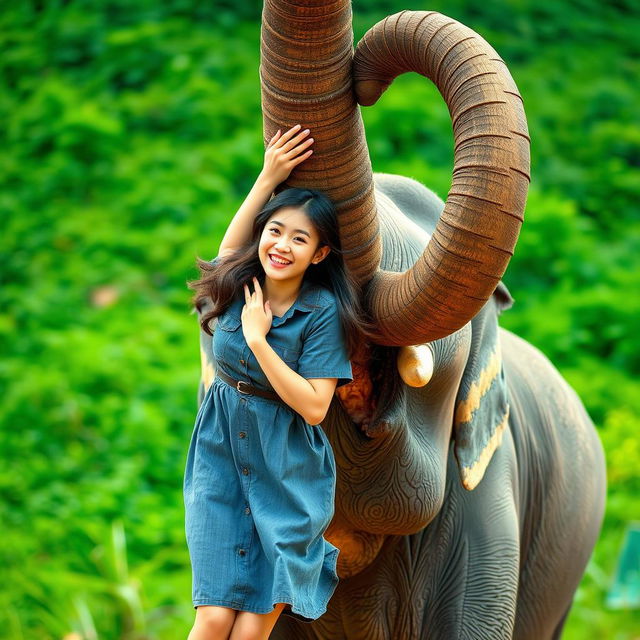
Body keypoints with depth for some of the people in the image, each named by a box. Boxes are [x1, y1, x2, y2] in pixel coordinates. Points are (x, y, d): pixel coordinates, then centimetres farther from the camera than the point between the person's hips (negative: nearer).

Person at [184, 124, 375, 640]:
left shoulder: (325, 312, -12)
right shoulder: (237, 285, 0)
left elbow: (313, 406, -15)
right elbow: (230, 249, 19)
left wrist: (257, 337, -18)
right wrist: (269, 177, 8)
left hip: (288, 469, -3)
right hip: (222, 458, 3)